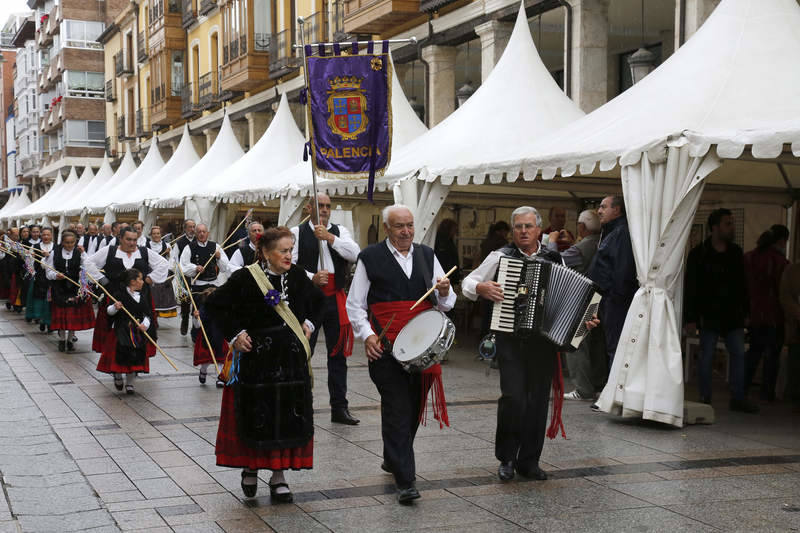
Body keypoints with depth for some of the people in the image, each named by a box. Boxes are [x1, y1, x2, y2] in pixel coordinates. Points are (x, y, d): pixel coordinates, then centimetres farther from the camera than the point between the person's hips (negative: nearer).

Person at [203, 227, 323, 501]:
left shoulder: (297, 276, 6)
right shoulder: (245, 278, -9)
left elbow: (317, 300, 24)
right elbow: (213, 305, -4)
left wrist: (309, 323, 9)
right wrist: (234, 333, -9)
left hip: (291, 360, 4)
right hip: (256, 360, -4)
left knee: (288, 418, 3)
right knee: (255, 417, 2)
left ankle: (278, 476, 14)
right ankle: (250, 467, 25)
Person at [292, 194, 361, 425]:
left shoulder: (340, 231, 10)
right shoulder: (297, 232, 3)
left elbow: (354, 254, -7)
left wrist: (329, 237, -16)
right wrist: (312, 277, -18)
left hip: (335, 299, 3)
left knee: (338, 354, 7)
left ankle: (339, 408, 14)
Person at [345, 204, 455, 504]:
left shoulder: (427, 255, 13)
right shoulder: (370, 258, 1)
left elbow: (445, 303, 17)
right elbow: (354, 304, 4)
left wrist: (444, 293, -6)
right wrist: (366, 335, -10)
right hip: (386, 348, -4)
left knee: (413, 409, 14)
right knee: (397, 410, -9)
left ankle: (393, 459, 37)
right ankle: (405, 481, -8)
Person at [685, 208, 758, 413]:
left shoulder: (736, 253, 10)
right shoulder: (698, 254, -5)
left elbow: (742, 285, 16)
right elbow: (690, 289, -7)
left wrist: (745, 311, 12)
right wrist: (691, 318, -12)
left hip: (732, 316, 5)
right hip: (709, 317, -5)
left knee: (738, 354, 4)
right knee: (706, 357, 0)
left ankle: (738, 398, 11)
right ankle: (705, 399, 9)